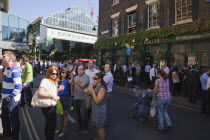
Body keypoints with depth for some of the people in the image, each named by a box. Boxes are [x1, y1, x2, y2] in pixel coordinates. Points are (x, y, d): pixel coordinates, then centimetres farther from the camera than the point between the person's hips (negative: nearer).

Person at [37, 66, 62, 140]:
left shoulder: (53, 81, 9)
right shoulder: (45, 81, -20)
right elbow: (40, 93, -31)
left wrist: (58, 89, 2)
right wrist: (52, 96, -30)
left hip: (52, 106, 10)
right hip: (47, 107, -10)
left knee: (49, 124, 24)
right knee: (52, 125, 0)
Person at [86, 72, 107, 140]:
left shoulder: (102, 88, -22)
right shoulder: (95, 86, 4)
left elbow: (98, 101, -25)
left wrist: (92, 91, -24)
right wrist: (90, 91, -1)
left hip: (100, 110, -9)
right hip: (95, 109, 9)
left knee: (100, 126, 5)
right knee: (97, 126, 23)